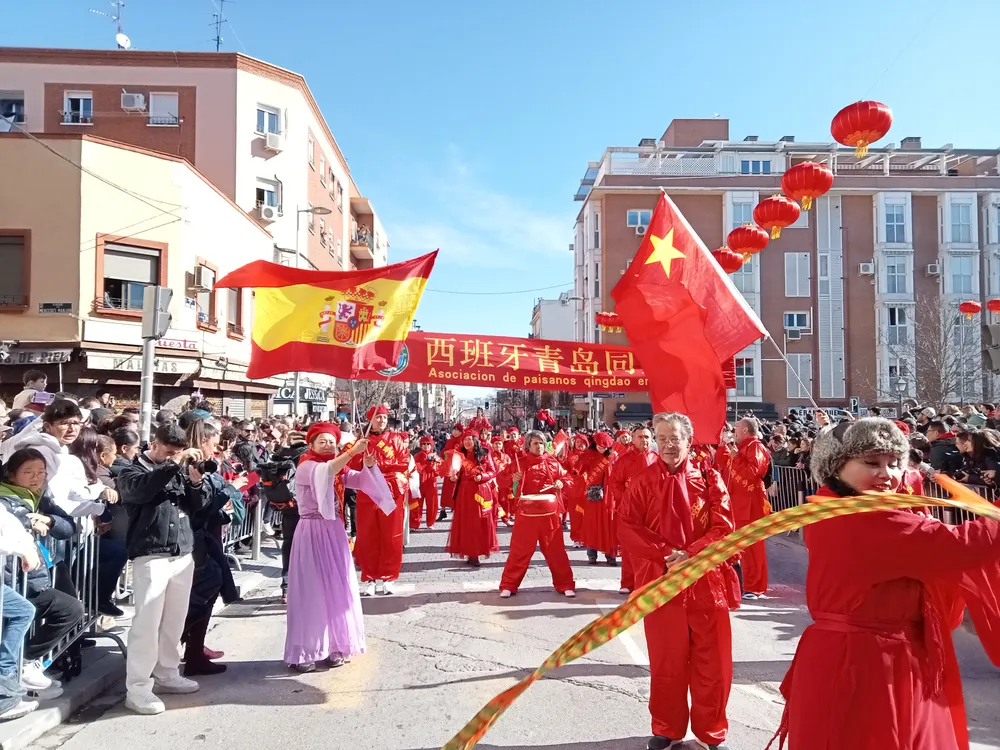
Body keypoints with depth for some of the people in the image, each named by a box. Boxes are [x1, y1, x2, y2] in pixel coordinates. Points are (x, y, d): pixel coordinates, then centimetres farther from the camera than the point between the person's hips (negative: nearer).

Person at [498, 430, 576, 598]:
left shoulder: (552, 462, 6)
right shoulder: (520, 463, 2)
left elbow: (566, 478, 13)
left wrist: (561, 483, -8)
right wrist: (513, 480, -19)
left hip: (550, 511, 1)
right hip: (527, 511, -1)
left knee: (555, 549, 8)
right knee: (520, 549, 2)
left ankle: (565, 584, 20)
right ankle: (508, 585, 13)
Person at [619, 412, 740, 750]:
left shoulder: (708, 477, 1)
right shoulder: (644, 481, 0)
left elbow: (724, 527, -5)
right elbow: (627, 529, -7)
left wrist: (691, 555, -17)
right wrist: (666, 554, -17)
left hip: (706, 579, 1)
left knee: (711, 659, 9)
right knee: (666, 659, 10)